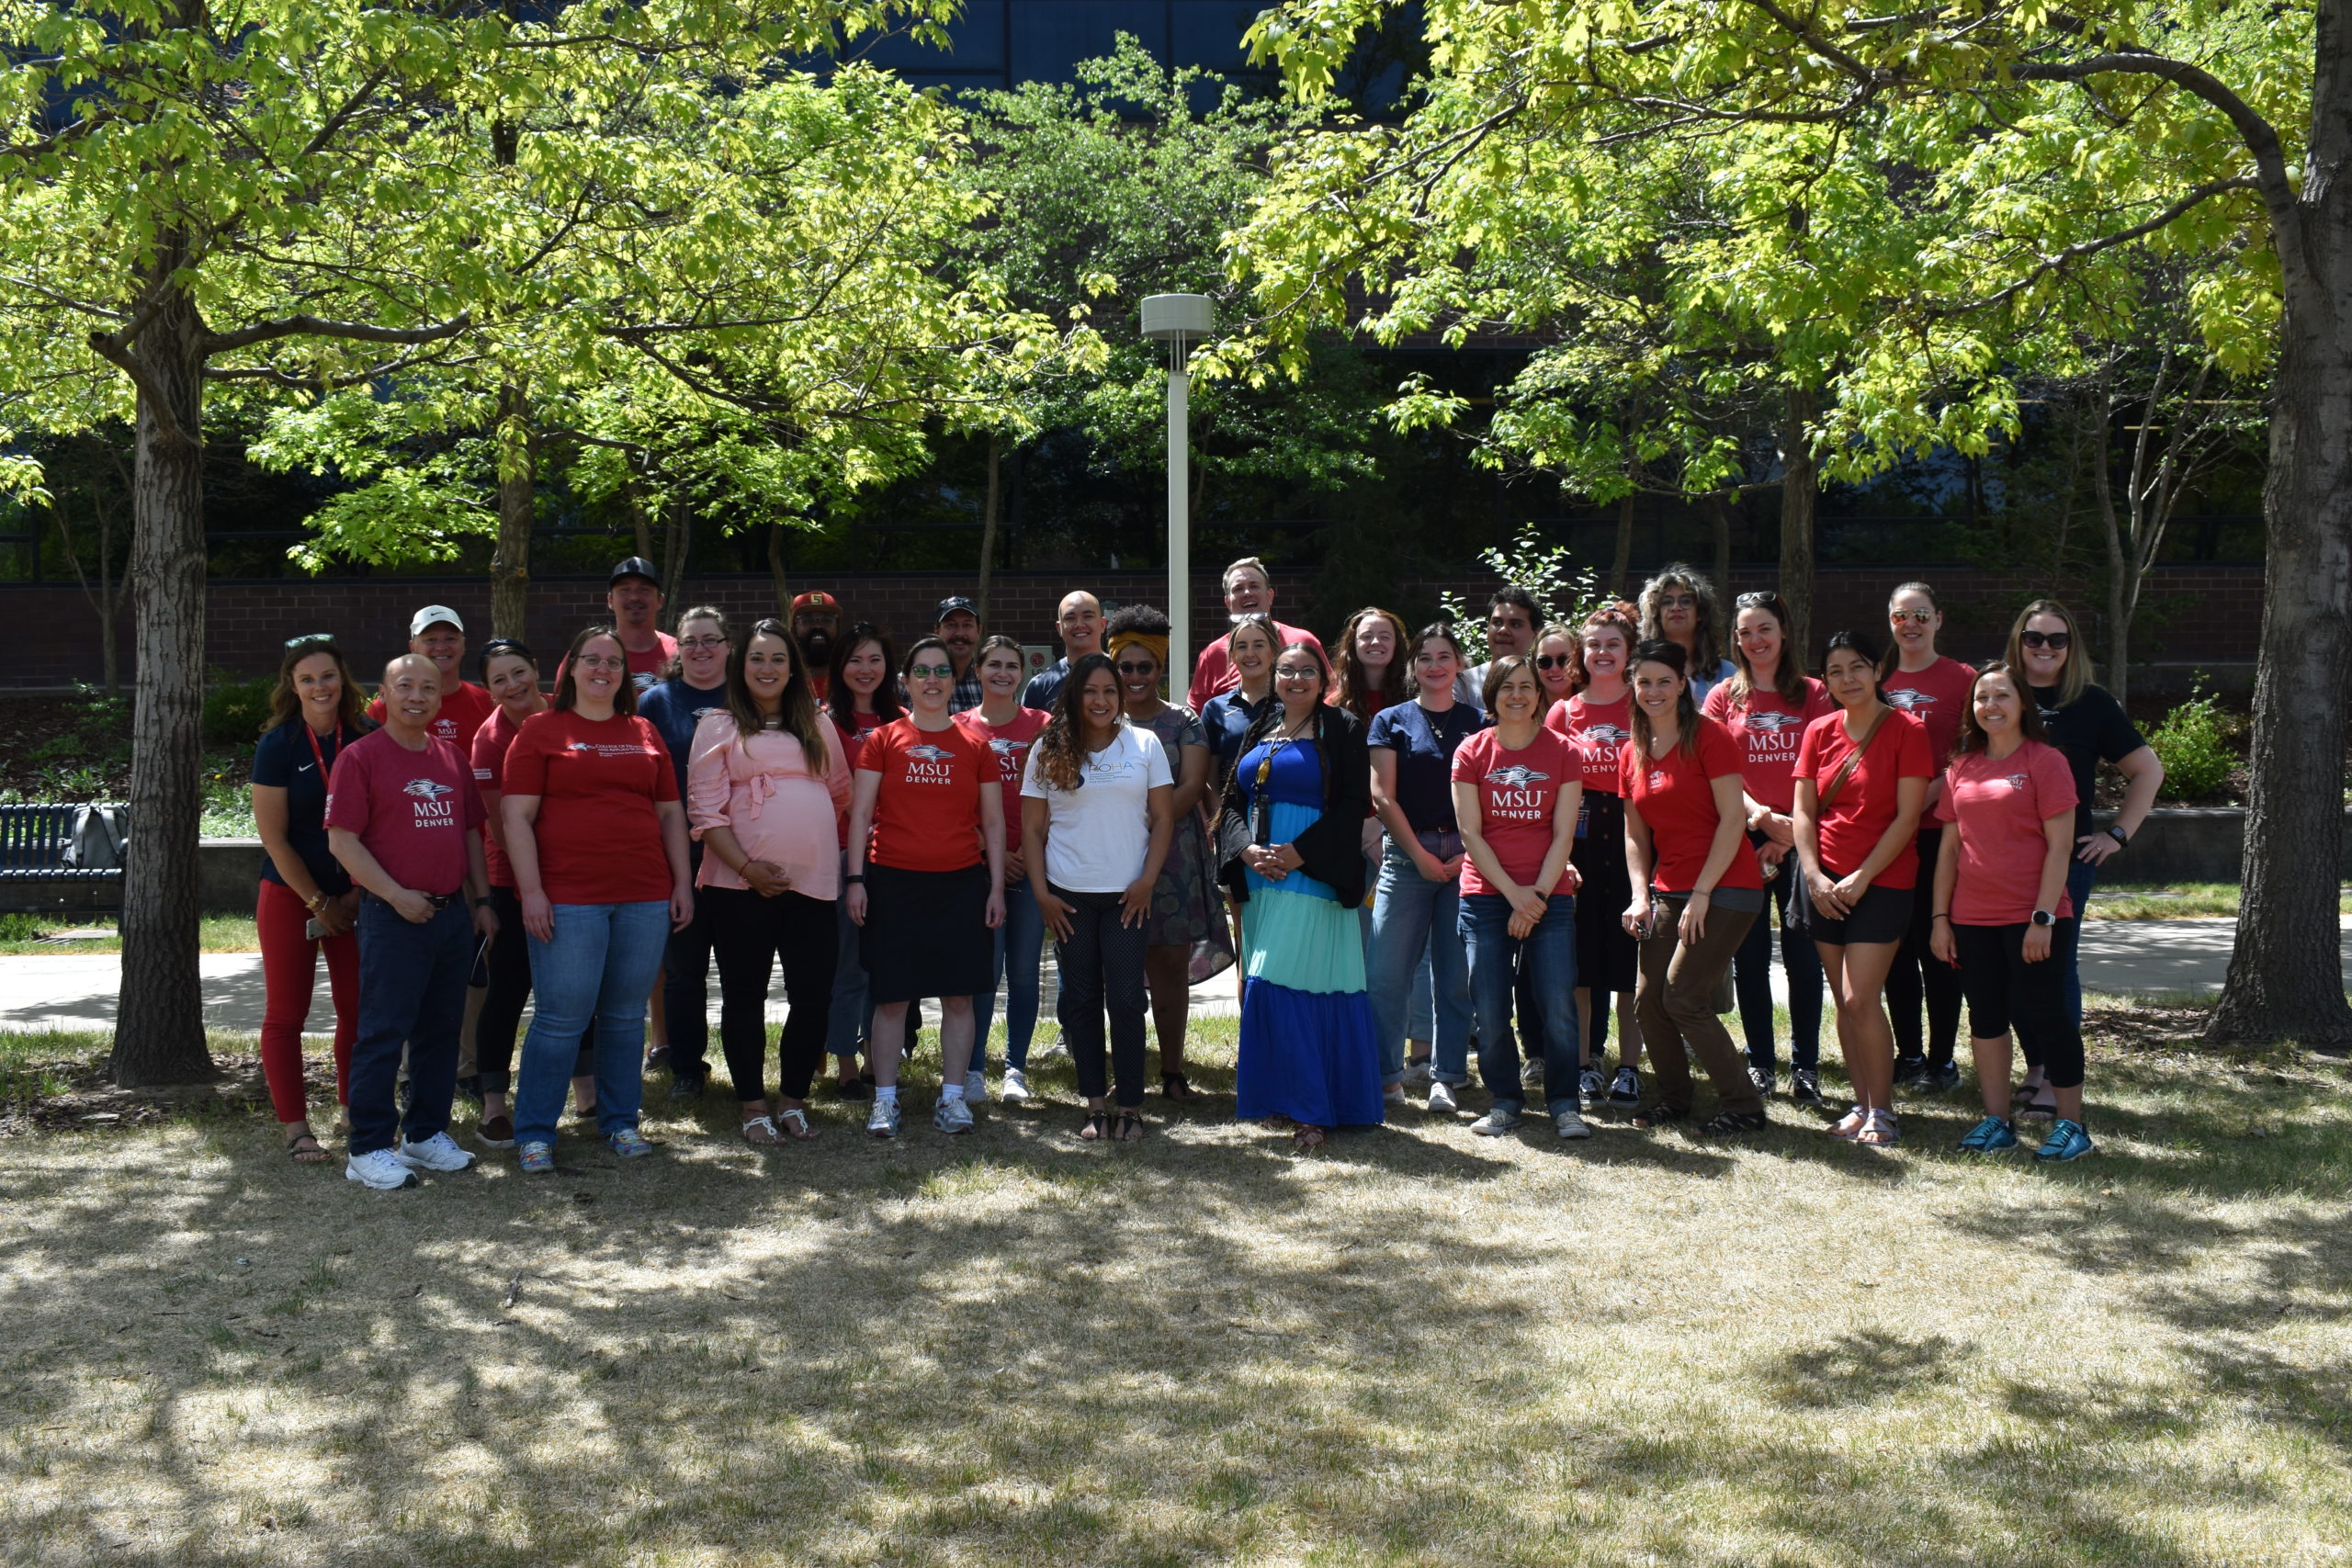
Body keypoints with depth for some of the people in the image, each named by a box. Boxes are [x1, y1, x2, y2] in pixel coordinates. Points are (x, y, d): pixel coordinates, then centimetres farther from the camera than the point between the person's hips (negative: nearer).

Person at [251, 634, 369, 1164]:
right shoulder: (278, 746, -8)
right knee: (286, 1015, 3)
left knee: (359, 1011, 4)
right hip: (290, 896, -3)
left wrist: (359, 892, -3)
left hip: (354, 897, 3)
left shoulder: (365, 741, 0)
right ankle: (294, 1126, 11)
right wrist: (318, 902, -7)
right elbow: (273, 837, -8)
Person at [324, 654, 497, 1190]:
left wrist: (482, 900, 13)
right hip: (394, 918, -6)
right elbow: (342, 840, -11)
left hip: (453, 914, 6)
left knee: (442, 1030, 12)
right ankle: (369, 1149, 2)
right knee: (383, 1033, -4)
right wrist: (396, 895, -16)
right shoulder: (360, 757, -5)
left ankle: (427, 1132, 24)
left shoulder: (452, 759, 14)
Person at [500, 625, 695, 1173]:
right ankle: (533, 1132, 8)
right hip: (567, 898, -4)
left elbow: (671, 813, 17)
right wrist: (531, 891, -11)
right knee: (562, 1017, -3)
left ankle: (620, 1121, 22)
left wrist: (683, 883, 9)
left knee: (626, 1015, 10)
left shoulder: (644, 733, 15)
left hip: (644, 897, 4)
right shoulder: (540, 730, 3)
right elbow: (517, 815, -3)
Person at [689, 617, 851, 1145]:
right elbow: (704, 809, -4)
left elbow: (841, 793, 22)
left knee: (813, 993, 1)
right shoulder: (719, 727, 4)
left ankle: (794, 1101, 15)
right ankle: (753, 1106, 13)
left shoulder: (817, 726, 16)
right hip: (741, 883, -3)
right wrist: (746, 867, -12)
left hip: (812, 881, 3)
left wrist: (828, 849, 11)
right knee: (745, 994, 3)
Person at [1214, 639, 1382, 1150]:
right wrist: (1247, 849, -5)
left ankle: (1308, 1104, -6)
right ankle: (1311, 1106, 14)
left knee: (1279, 983, -14)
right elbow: (1233, 799, 14)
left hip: (1313, 874, -6)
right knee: (1265, 985, 6)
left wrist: (1300, 852, -16)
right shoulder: (1259, 730, 16)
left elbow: (1353, 804, -8)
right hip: (1261, 877, 6)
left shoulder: (1341, 730, 0)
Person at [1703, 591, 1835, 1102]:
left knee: (1804, 958, -1)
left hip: (1801, 840, -1)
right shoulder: (1724, 698, 8)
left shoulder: (1813, 694, 7)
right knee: (1749, 958, 4)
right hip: (1744, 841, 1)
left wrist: (1795, 829, -11)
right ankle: (1760, 1064, 14)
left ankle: (1805, 1066, 8)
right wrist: (1762, 817, -14)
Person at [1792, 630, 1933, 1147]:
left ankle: (1882, 1111, 0)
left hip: (1882, 881, -5)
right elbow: (1804, 811, 6)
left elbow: (1907, 817, -10)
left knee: (1860, 998, -11)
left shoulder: (1906, 730, -6)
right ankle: (1862, 1104, 16)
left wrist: (1860, 877, -14)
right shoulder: (1820, 732, 8)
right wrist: (1815, 876, -6)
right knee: (1844, 1001, 7)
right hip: (1826, 883, 5)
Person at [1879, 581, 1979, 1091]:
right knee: (1896, 945, 9)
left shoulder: (1961, 680, -2)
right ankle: (1908, 1053, 19)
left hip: (1936, 830, -5)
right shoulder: (1878, 680, 12)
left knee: (1936, 945, -1)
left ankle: (1941, 1058, 7)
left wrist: (1923, 797, -20)